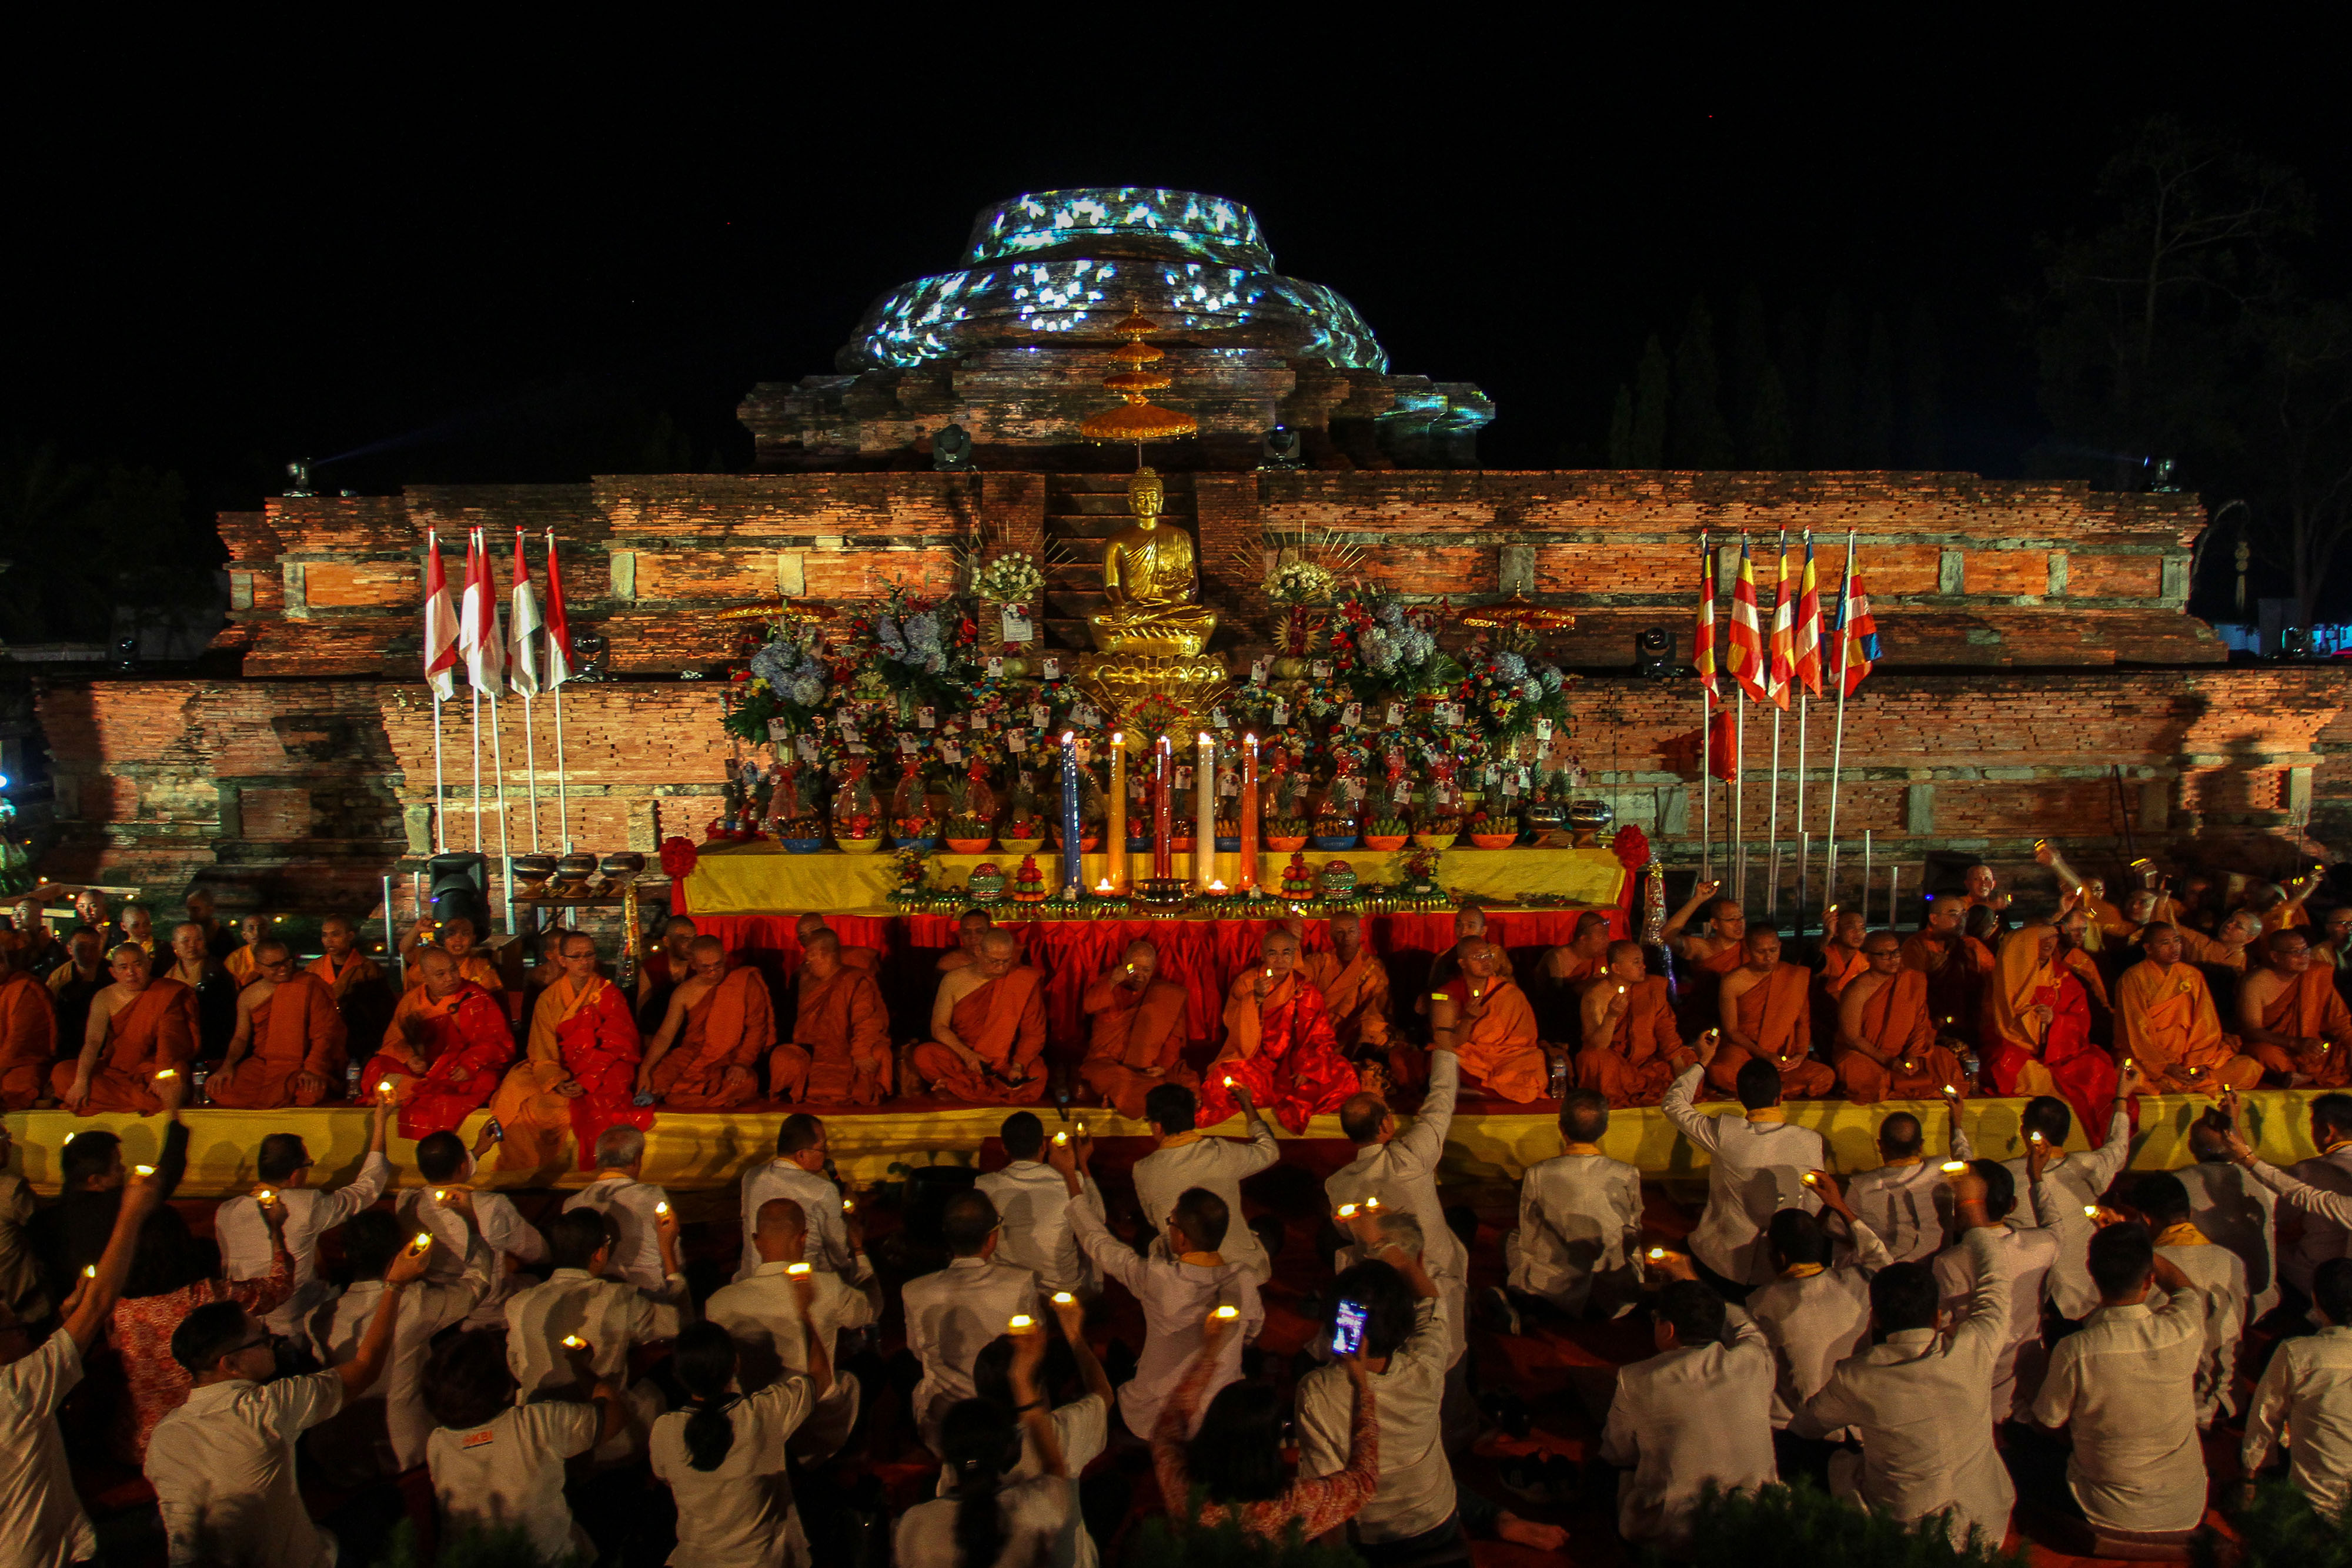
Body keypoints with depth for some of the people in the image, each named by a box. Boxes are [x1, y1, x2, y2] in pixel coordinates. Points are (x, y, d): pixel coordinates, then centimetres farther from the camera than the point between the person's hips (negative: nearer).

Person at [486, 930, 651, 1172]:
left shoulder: (609, 993, 5)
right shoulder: (549, 998, 10)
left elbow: (617, 1043, -4)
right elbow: (543, 1050, 2)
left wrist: (587, 1081, -18)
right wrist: (557, 1082, -19)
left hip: (603, 1068, -2)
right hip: (562, 1069, 2)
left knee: (600, 1100, -34)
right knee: (515, 1092, -23)